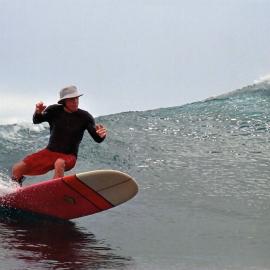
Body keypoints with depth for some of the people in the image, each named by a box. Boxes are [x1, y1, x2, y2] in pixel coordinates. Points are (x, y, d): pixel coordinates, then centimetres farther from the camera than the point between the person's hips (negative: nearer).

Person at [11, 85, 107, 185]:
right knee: (17, 169, -9)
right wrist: (38, 112, -41)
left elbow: (97, 139, -11)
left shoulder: (85, 117, -8)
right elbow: (36, 121, -17)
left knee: (59, 164, -39)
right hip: (49, 152, 2)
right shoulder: (54, 111, -4)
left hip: (69, 156, -2)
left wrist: (101, 135, -36)